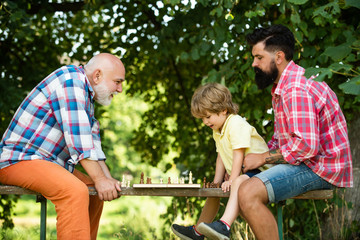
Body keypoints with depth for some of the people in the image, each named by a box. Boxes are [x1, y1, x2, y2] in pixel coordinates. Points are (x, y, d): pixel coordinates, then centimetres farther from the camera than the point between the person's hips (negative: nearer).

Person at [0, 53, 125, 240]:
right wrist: (100, 180, -21)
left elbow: (93, 145, 18)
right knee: (76, 191, -31)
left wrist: (109, 180, 6)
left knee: (95, 191, 16)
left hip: (49, 162, 11)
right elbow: (78, 137, -23)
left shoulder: (87, 95, 17)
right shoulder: (71, 80, -15)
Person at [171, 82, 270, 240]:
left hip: (259, 169, -11)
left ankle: (224, 226, -58)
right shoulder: (217, 130, 13)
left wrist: (231, 180, -27)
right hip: (242, 173, 11)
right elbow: (221, 156, 14)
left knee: (239, 183, -39)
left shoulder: (236, 124, -19)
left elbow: (238, 154, -24)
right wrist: (217, 181, 5)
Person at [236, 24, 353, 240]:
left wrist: (262, 158, -18)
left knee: (248, 193, -29)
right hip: (305, 163, 11)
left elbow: (306, 145, -30)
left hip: (319, 168, -11)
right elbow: (280, 139, 22)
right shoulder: (282, 86, 16)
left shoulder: (297, 90, -20)